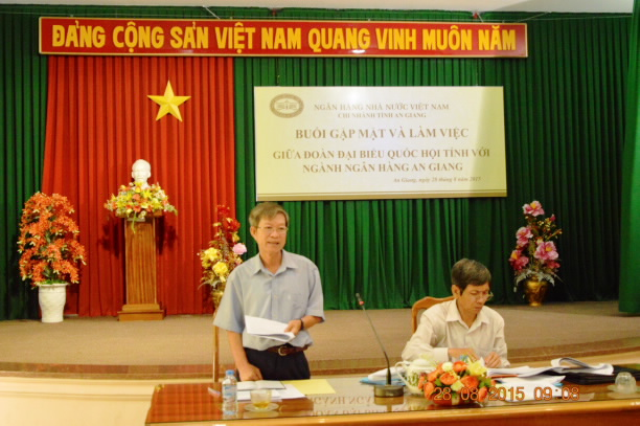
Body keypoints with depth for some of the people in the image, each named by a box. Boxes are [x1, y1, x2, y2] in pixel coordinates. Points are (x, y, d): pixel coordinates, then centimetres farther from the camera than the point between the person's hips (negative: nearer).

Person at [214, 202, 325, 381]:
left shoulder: (306, 268, 1)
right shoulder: (240, 275, 0)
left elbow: (316, 312, 7)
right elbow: (233, 326, 3)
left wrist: (301, 323, -15)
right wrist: (243, 365, -6)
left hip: (293, 361, 1)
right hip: (256, 360, -1)